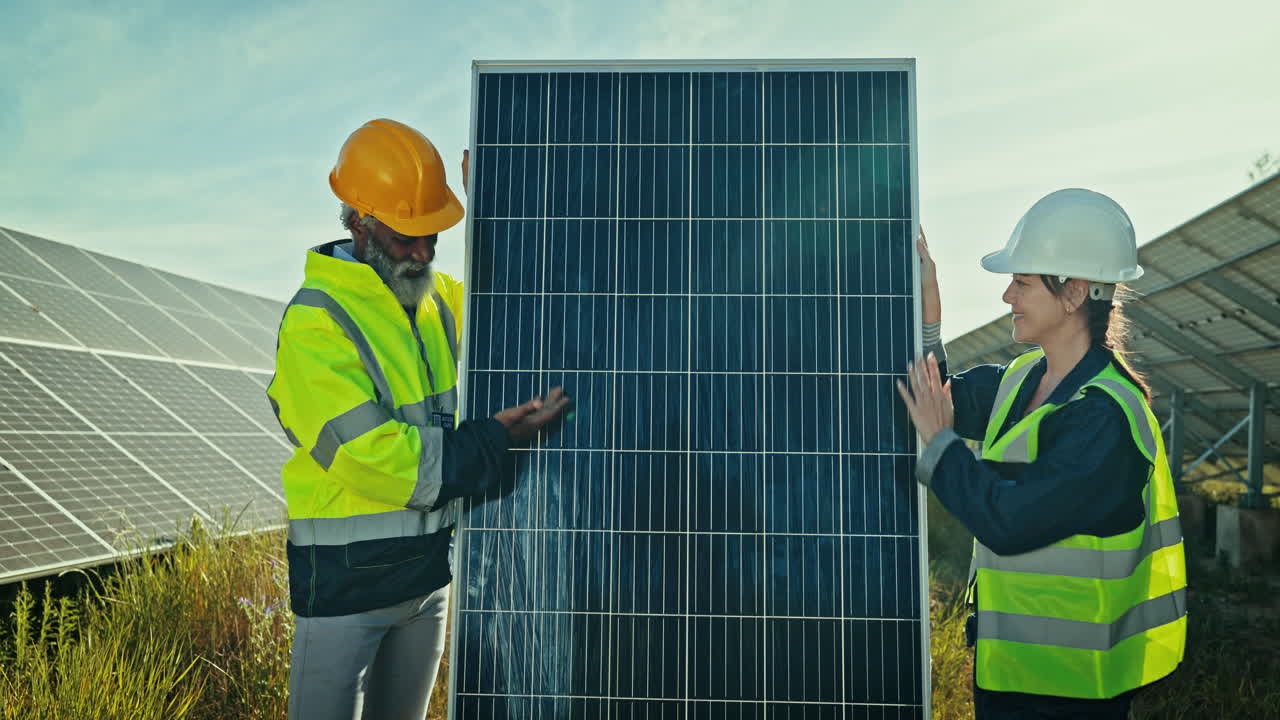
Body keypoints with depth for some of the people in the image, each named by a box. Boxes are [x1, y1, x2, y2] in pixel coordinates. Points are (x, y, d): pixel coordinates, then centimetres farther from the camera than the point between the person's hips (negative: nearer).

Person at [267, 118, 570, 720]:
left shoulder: (442, 298, 5)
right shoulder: (316, 320, -18)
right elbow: (367, 454, -24)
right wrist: (491, 441, -20)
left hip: (428, 568, 7)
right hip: (345, 579, -6)